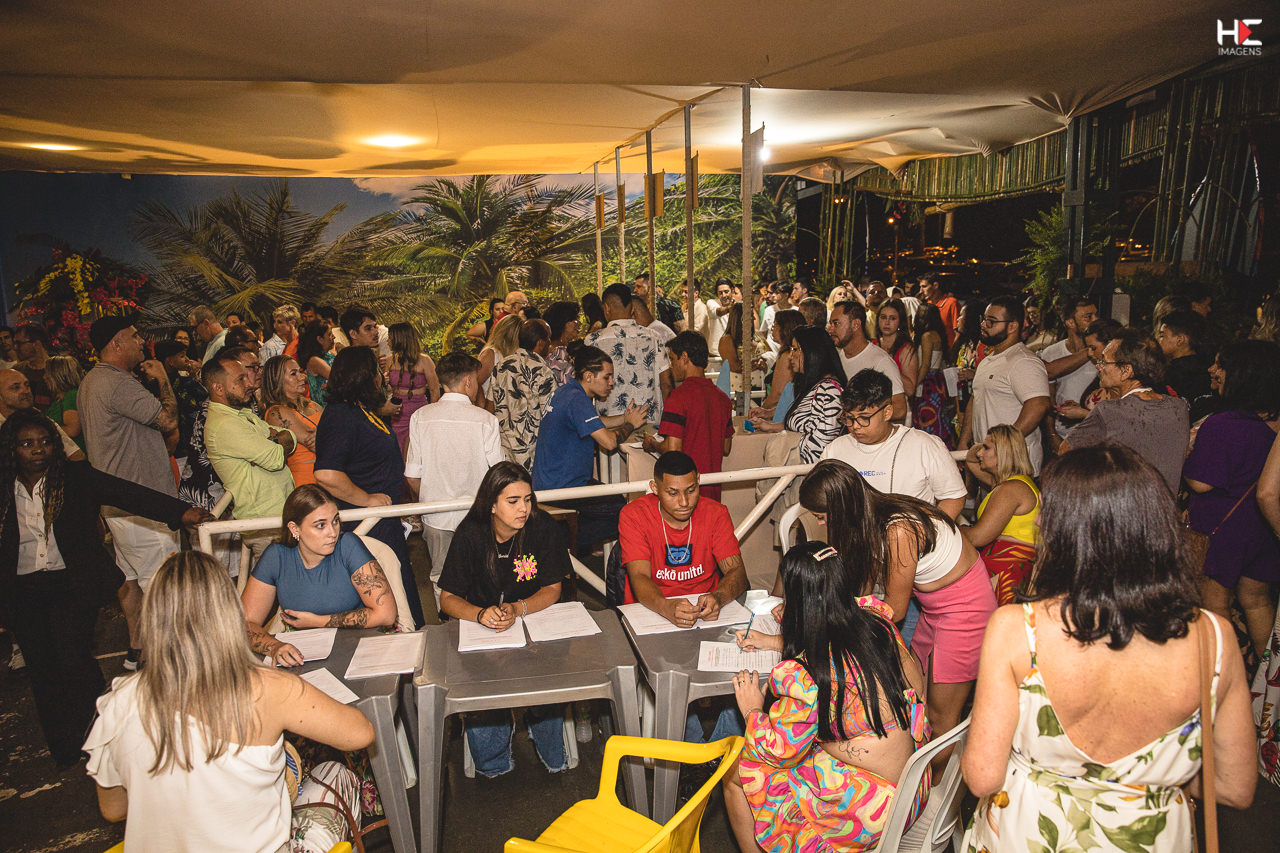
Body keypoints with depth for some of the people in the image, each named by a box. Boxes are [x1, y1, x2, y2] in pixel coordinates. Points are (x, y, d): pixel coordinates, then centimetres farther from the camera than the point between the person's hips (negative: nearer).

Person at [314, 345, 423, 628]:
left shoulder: (359, 410, 12)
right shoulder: (341, 415, -20)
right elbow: (326, 474, -31)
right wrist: (367, 499, -21)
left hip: (383, 518, 10)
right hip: (368, 525, -10)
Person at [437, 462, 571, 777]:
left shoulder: (544, 528, -9)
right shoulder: (470, 534, -9)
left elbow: (552, 590, -6)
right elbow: (448, 598, -6)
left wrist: (516, 609, -26)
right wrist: (481, 614, -27)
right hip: (482, 631, 0)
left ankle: (553, 758, 2)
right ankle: (493, 766, 3)